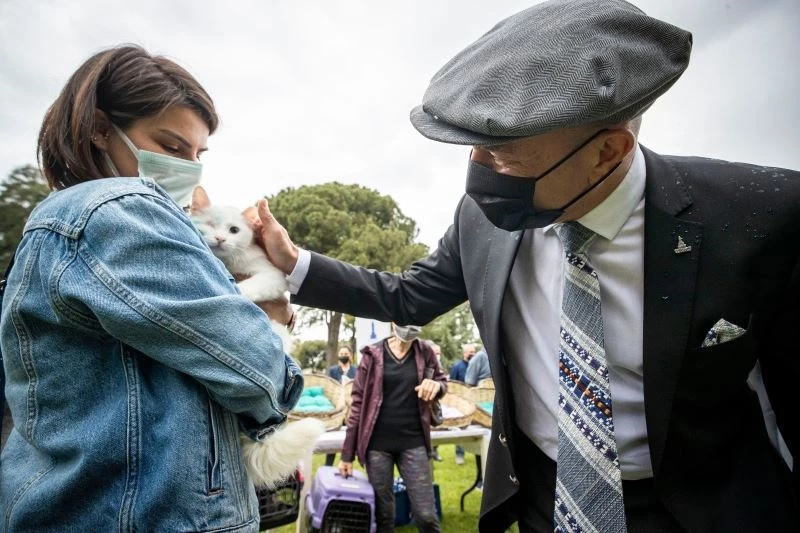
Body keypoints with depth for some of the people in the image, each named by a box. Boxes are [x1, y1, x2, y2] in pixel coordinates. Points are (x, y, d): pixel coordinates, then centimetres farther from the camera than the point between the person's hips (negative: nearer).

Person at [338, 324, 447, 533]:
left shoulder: (425, 352, 1)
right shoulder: (372, 354, -4)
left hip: (413, 443, 1)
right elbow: (358, 402, -1)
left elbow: (442, 381, 15)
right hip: (377, 444, -1)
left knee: (426, 515, 0)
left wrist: (436, 385, -12)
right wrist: (347, 453, 0)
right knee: (382, 514, 8)